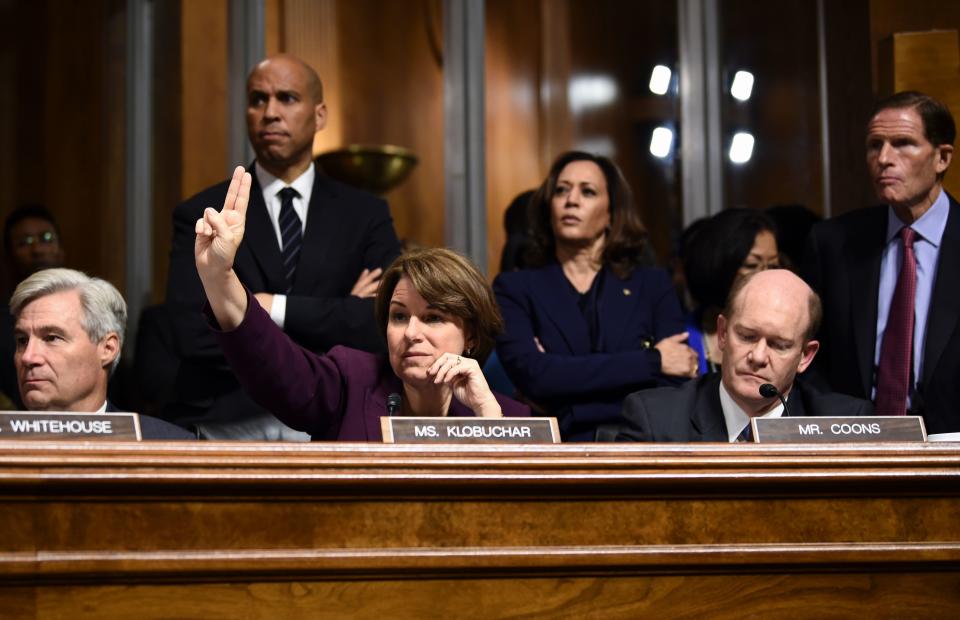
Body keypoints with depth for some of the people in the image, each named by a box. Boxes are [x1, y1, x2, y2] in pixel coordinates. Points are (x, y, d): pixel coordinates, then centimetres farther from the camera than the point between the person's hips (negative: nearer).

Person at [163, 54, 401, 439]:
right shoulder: (202, 216, 6)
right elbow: (197, 334, -8)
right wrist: (337, 316, -5)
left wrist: (277, 308, -8)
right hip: (226, 425, -1)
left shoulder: (364, 215, 10)